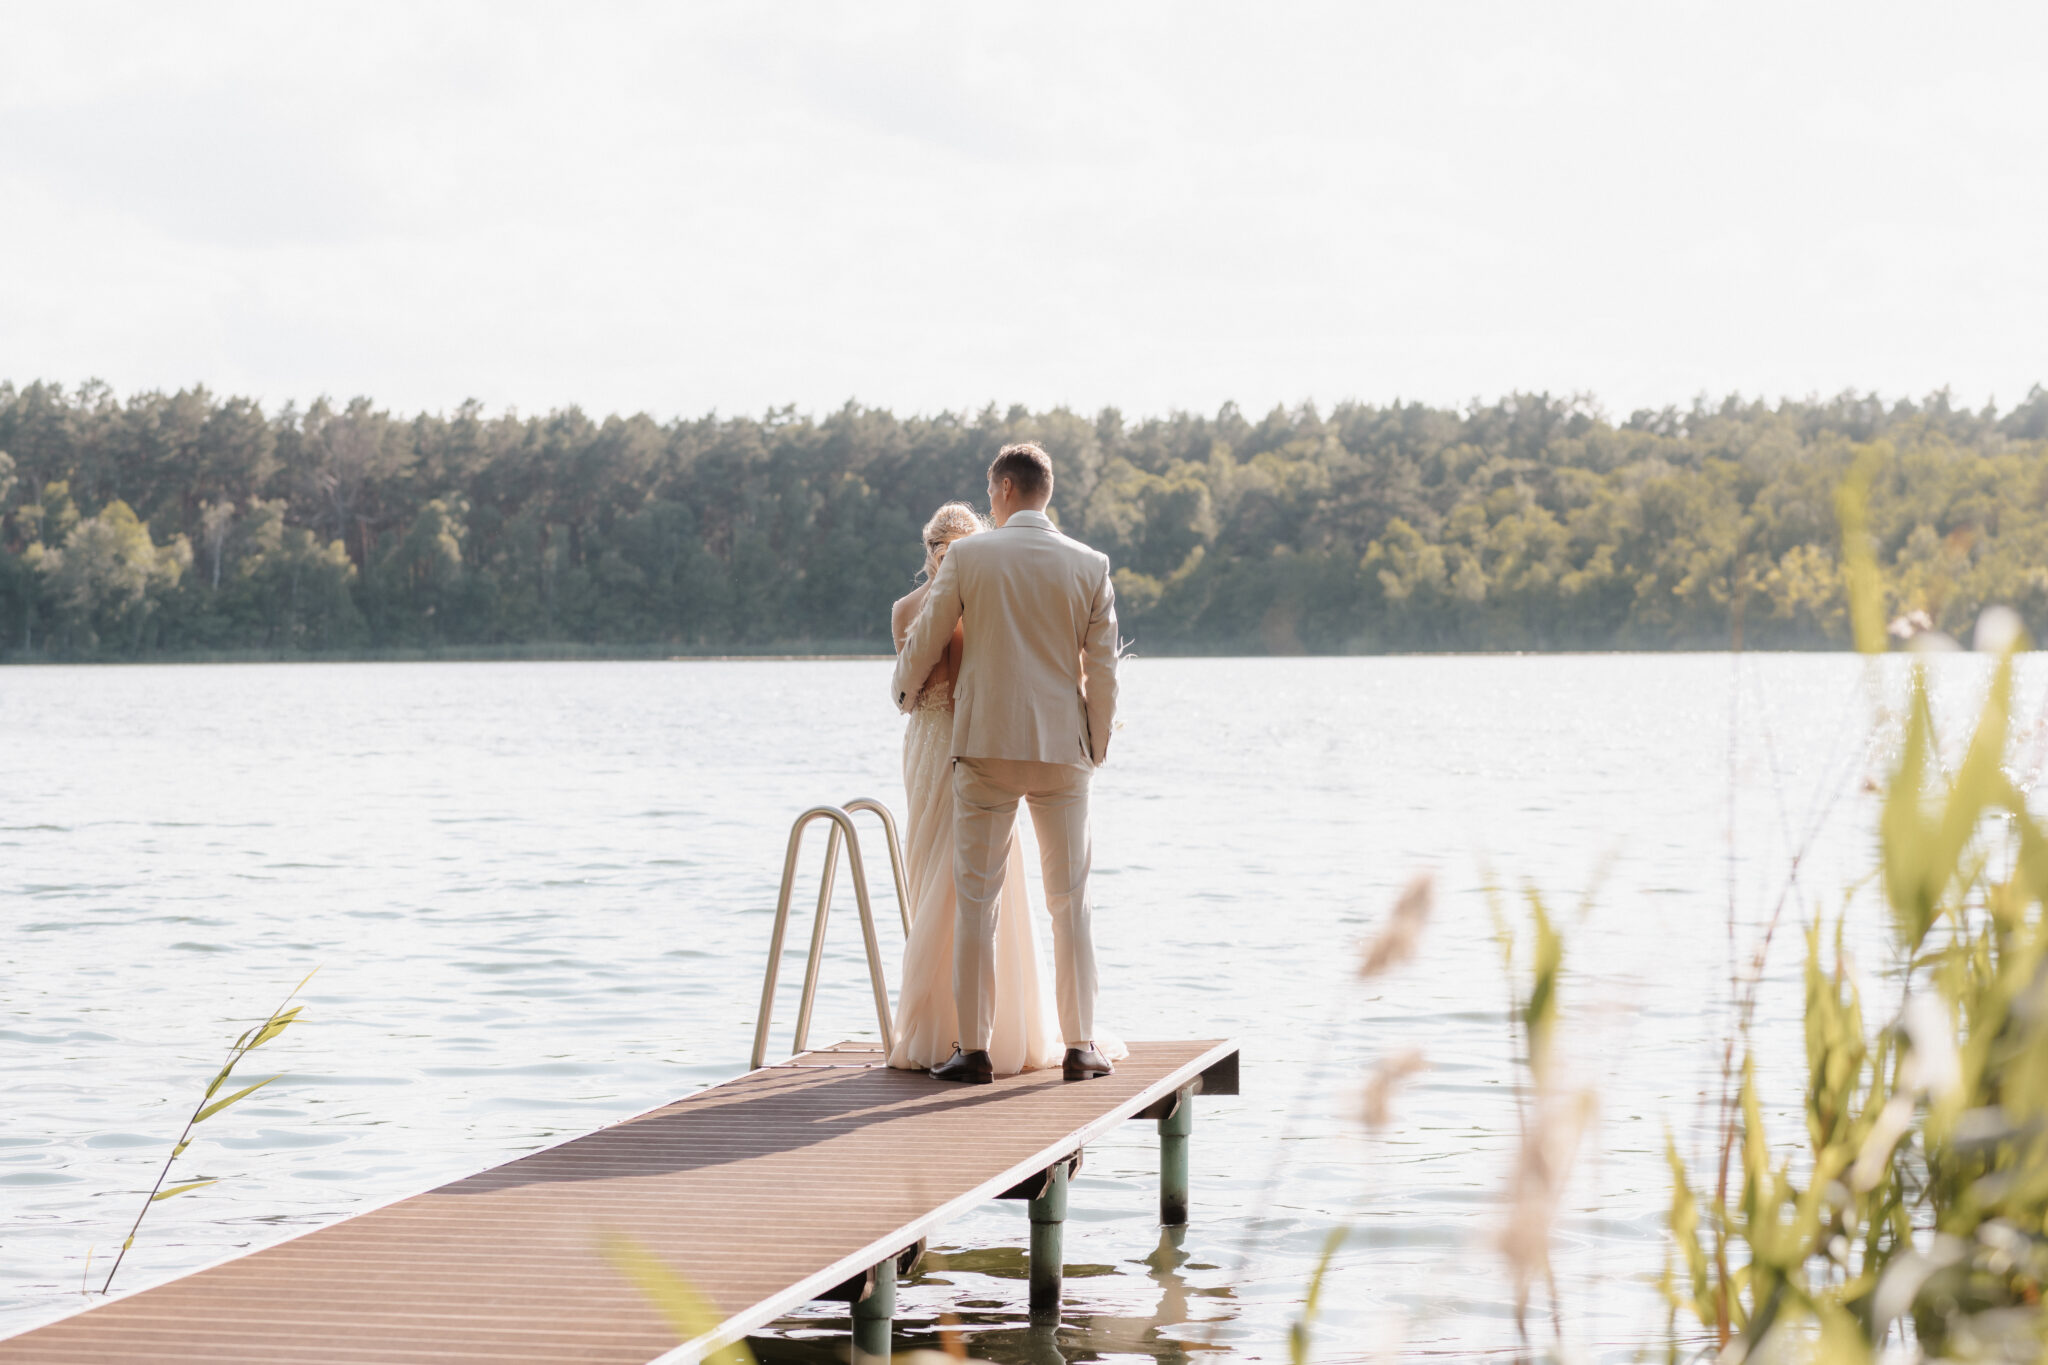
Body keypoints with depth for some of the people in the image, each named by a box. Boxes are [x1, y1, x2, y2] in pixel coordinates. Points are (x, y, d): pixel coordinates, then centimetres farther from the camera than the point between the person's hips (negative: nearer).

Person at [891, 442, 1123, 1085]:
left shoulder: (966, 556, -3)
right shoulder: (1089, 566, 1)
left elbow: (924, 643, 5)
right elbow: (1103, 671, 2)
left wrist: (904, 690, 27)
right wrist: (1096, 747, 15)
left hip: (986, 743, -1)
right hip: (1062, 748, 2)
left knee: (976, 899, 3)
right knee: (1070, 899, 8)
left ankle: (974, 1048, 1)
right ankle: (1081, 1046, 7)